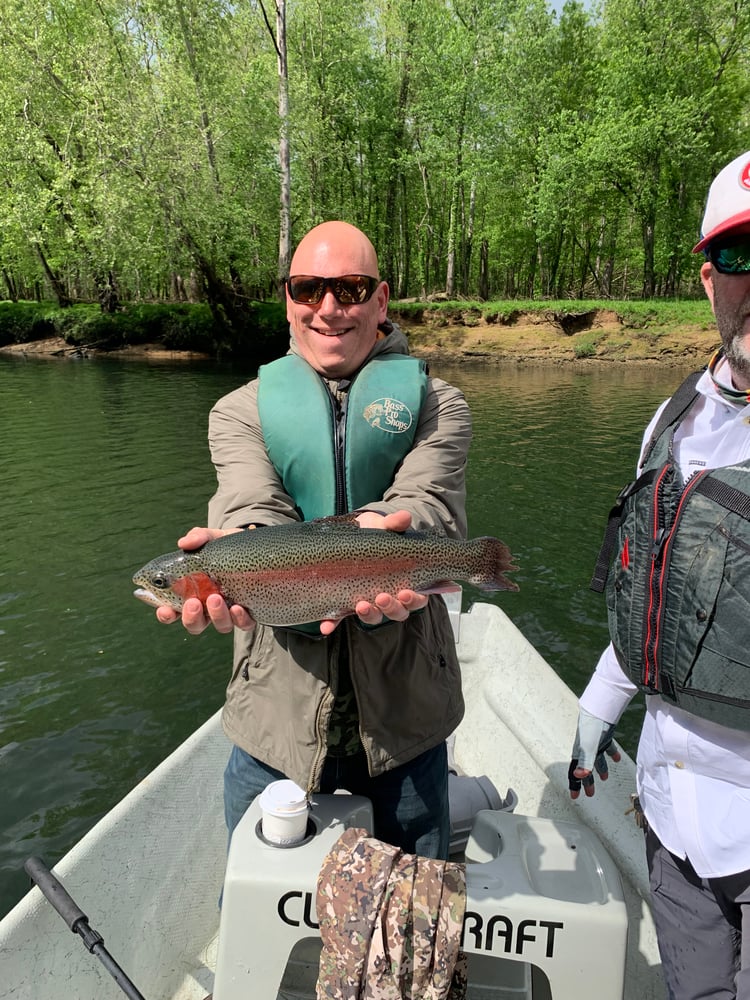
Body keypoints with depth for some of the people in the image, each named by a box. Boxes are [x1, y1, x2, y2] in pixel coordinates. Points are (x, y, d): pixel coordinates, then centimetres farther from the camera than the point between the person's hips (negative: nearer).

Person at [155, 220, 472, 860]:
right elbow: (255, 509, -17)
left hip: (403, 711, 0)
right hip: (278, 707, 1)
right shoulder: (242, 411, 3)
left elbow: (427, 506, -18)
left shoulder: (434, 404, 1)